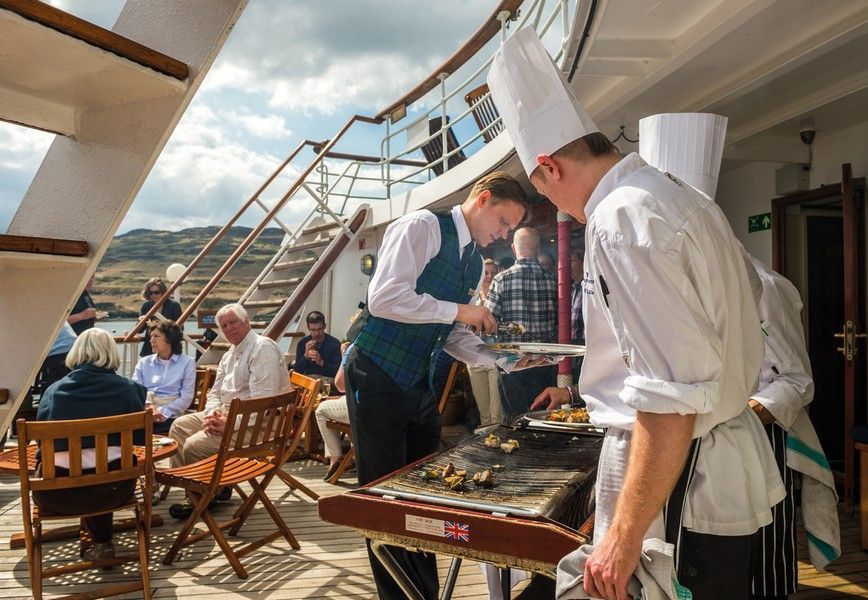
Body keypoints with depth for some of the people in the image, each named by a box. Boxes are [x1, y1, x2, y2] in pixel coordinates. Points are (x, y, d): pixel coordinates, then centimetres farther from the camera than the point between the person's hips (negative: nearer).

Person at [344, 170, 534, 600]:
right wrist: (460, 310, -19)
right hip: (378, 379, -8)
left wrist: (499, 358, -4)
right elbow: (383, 299, -23)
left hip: (420, 386, 8)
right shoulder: (422, 227, -12)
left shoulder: (475, 262, 13)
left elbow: (453, 337, 12)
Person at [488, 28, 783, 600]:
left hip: (671, 475, -10)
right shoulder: (688, 200, 10)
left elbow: (673, 396, -26)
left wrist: (624, 534, -21)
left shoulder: (622, 217, -21)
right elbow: (745, 353, 18)